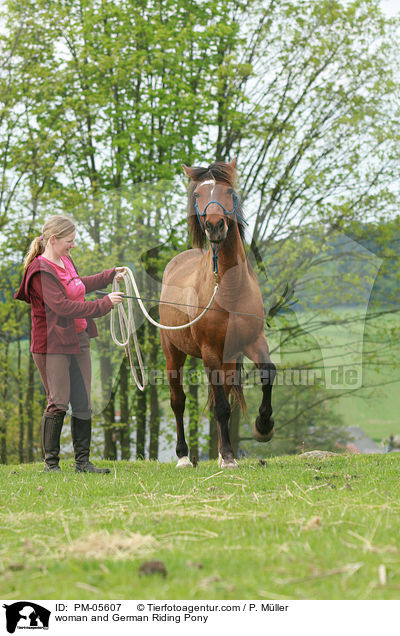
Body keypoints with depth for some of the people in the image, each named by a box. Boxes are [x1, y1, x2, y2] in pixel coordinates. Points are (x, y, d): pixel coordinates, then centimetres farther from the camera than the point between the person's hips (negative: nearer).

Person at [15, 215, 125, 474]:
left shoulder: (65, 261, 12)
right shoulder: (42, 271, -16)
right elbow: (63, 306, -24)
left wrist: (111, 275, 33)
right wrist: (104, 304, -21)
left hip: (78, 340, 9)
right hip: (53, 344, -9)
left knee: (83, 404, 7)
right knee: (58, 403, -8)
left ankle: (83, 461, 14)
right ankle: (51, 462, 3)